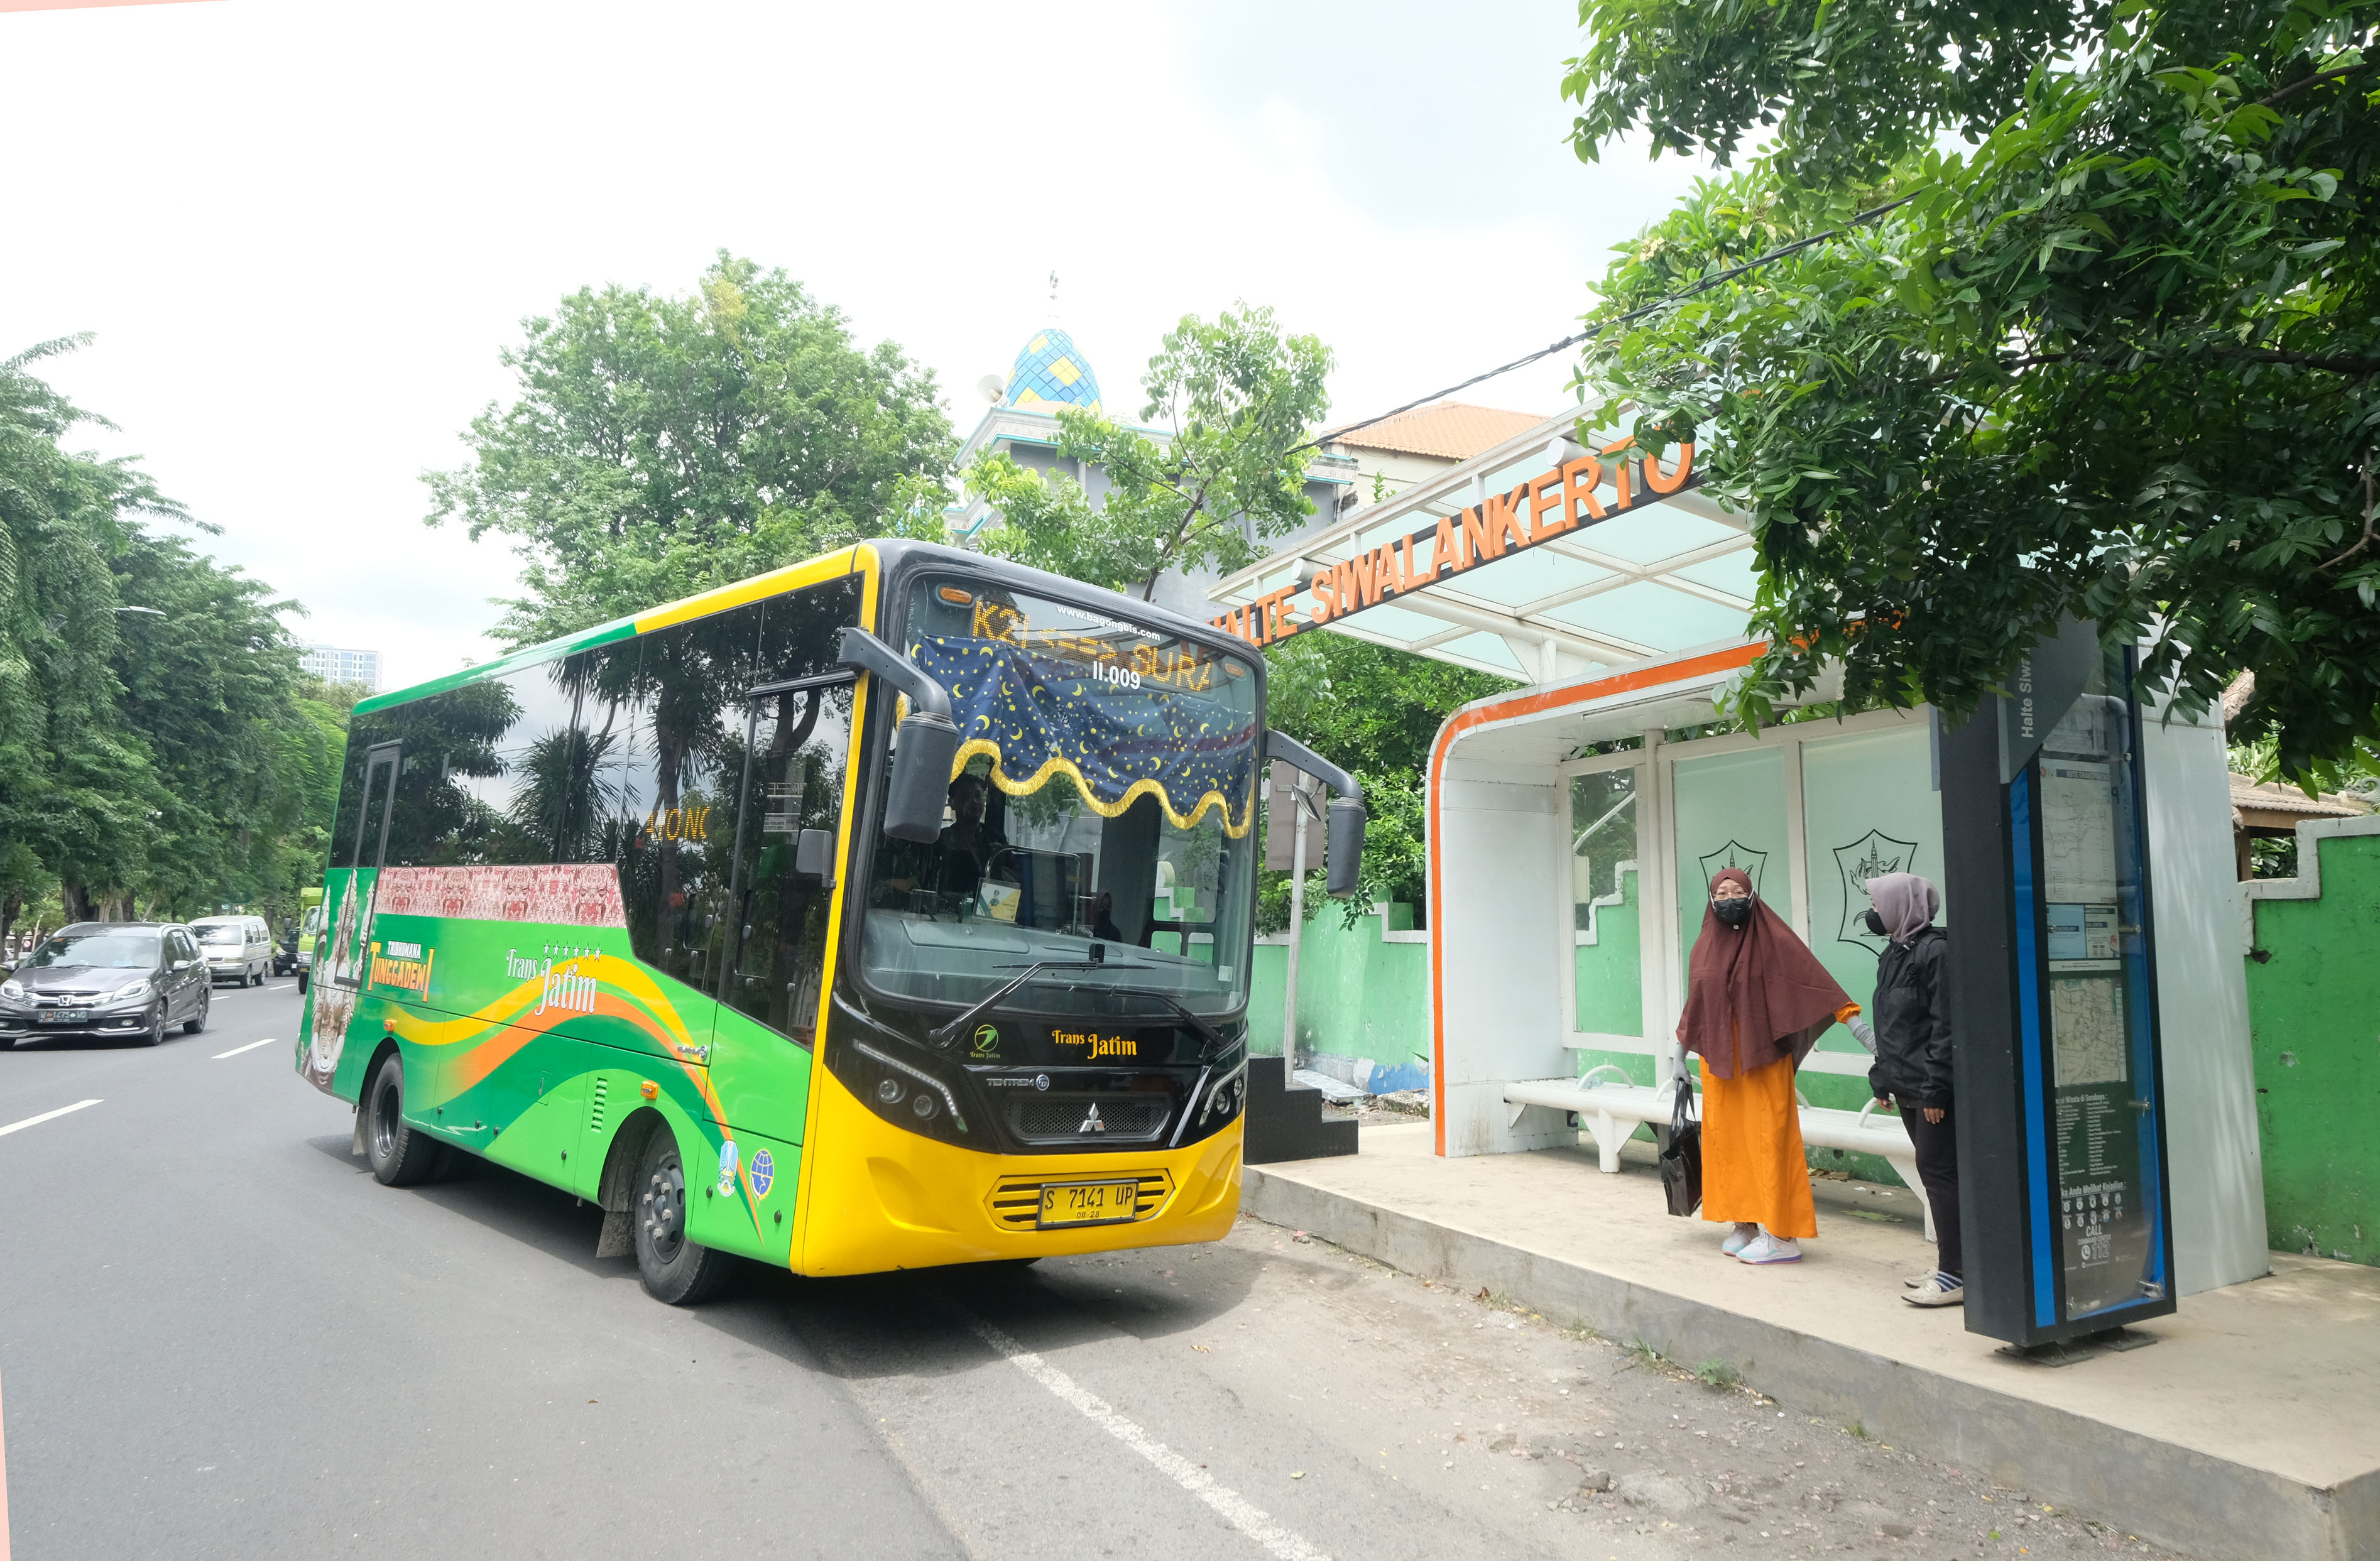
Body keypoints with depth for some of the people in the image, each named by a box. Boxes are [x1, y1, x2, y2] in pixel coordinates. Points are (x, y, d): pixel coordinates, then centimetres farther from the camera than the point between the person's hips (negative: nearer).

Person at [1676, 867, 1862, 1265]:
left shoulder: (1773, 941, -4)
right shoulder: (1703, 950, 10)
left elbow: (1815, 982, -10)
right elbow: (1693, 1010, 17)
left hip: (1762, 1060, -5)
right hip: (1718, 1061, 5)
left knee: (1767, 1138, -5)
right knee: (1726, 1138, 6)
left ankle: (1780, 1235, -1)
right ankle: (1743, 1223, 17)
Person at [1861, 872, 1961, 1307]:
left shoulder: (1936, 951, -14)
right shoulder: (1893, 954, 14)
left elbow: (1946, 1026, -19)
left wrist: (1935, 1087, -20)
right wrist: (1882, 1078, 18)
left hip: (1933, 1090, -9)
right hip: (1907, 1087, 9)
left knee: (1938, 1171, -5)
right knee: (1934, 1172, 14)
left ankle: (1956, 1275, 1)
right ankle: (1951, 1266, 23)